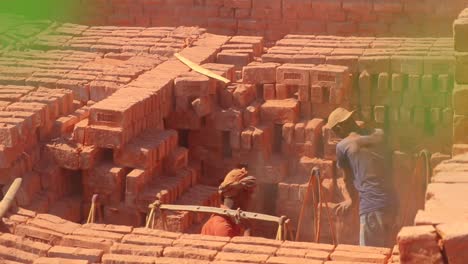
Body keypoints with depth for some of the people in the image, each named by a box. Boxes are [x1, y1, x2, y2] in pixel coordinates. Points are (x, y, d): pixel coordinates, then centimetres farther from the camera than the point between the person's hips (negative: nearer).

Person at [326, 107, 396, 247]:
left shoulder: (342, 146, -2)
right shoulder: (380, 135, 12)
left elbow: (347, 179, 10)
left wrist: (350, 200, 29)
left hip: (371, 207, -6)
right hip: (392, 203, 6)